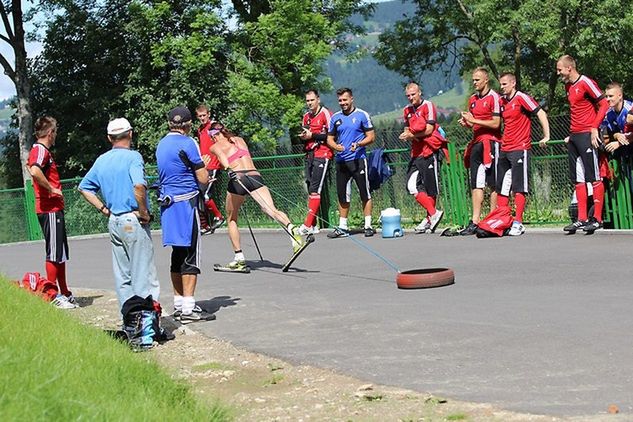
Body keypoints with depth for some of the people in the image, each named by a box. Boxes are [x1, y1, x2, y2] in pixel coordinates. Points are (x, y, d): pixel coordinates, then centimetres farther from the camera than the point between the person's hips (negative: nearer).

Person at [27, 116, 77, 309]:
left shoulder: (40, 150, 17)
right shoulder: (41, 150, -13)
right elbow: (35, 171, -33)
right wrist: (52, 189, -21)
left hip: (54, 209, 10)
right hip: (50, 209, -10)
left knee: (60, 253, 15)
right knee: (54, 253, -6)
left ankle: (65, 293, 22)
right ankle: (53, 295, -2)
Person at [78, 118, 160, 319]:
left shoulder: (101, 160, 12)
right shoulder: (133, 157, -11)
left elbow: (84, 188, 18)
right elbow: (138, 186, -27)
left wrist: (104, 210, 13)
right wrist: (144, 213, -16)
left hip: (113, 222, 7)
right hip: (133, 221, -7)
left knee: (122, 275, 12)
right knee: (143, 273, -4)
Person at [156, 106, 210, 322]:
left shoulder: (161, 144, 14)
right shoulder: (187, 143, -10)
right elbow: (203, 178, -11)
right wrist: (203, 165, 10)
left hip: (167, 203, 8)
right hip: (186, 202, -8)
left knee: (178, 253, 14)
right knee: (191, 255, -6)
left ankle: (179, 304, 18)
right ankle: (188, 308, -10)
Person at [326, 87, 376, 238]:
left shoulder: (362, 115, 0)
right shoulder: (335, 118, 12)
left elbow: (371, 136, 0)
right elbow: (330, 138, 16)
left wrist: (358, 144, -18)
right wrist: (335, 146, -6)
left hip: (358, 159, -4)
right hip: (341, 161, 4)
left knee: (365, 194, -2)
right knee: (342, 195, 7)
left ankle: (368, 226, 4)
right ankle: (342, 227, 13)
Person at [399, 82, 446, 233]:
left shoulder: (428, 106, -5)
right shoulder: (407, 110, 17)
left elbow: (429, 130, -11)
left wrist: (412, 135, -6)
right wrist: (409, 136, -2)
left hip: (430, 151, -7)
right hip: (416, 153, 7)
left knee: (430, 188, -2)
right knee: (412, 186, -6)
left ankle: (429, 218, 4)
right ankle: (434, 213, -4)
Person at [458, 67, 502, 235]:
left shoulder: (494, 97, -8)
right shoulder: (473, 99, 17)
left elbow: (496, 123, -13)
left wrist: (473, 120, -15)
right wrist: (466, 123, 5)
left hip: (490, 142, -8)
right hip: (477, 143, 8)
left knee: (493, 184, -3)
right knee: (476, 184, 3)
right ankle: (475, 221, 1)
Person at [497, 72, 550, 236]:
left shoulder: (521, 98, -8)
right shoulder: (501, 101, 13)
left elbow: (541, 114, -11)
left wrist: (546, 136, -14)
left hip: (520, 149, -8)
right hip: (504, 149, 8)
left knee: (519, 188, -5)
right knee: (501, 188, 7)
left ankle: (518, 223, -4)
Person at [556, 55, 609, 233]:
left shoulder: (585, 83, -10)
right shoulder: (568, 86, 15)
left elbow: (604, 104, -12)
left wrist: (594, 128, -17)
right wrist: (572, 133, 17)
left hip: (587, 135, -9)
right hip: (574, 136, 9)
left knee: (594, 177, -5)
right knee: (578, 179, 7)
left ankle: (597, 219, -4)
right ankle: (582, 219, 10)